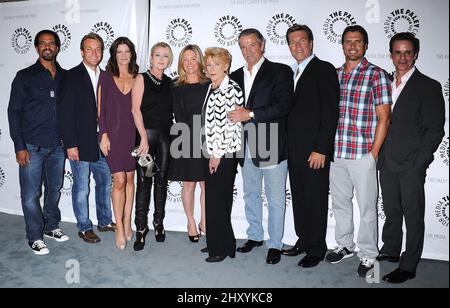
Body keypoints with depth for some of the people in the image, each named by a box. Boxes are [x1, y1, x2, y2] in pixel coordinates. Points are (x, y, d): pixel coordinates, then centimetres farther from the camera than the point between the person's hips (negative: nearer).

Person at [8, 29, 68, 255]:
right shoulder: (25, 76, -2)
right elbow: (14, 112, -3)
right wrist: (19, 146, -9)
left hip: (58, 145, 3)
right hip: (32, 146, -3)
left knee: (55, 189, 15)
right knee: (31, 194, 2)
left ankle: (51, 226, 33)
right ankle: (35, 237, 17)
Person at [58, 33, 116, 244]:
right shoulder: (72, 77, -8)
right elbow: (65, 113, -11)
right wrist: (70, 144, -15)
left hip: (101, 142, 6)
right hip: (80, 143, -6)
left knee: (105, 183, 15)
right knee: (81, 188, 5)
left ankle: (105, 222, 31)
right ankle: (84, 228, 21)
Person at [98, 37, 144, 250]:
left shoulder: (138, 79, 8)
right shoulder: (106, 77, 4)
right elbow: (101, 109, 1)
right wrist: (103, 134, -7)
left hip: (132, 134, 2)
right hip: (113, 134, -2)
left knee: (130, 179, 8)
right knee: (119, 180, -7)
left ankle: (127, 223, 21)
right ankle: (119, 228, 4)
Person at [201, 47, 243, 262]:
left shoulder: (231, 90, -12)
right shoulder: (212, 89, 14)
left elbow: (232, 125, -17)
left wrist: (218, 154, -16)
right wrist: (211, 153, 14)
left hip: (224, 154, -8)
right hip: (212, 153, 9)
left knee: (217, 201, -3)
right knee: (214, 200, 14)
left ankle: (221, 249, 11)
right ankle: (217, 244, 28)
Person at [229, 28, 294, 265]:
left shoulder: (280, 72, -3)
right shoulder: (236, 76, 13)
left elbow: (284, 105, -15)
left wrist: (250, 114, -18)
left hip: (272, 147, -5)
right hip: (247, 148, 6)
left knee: (276, 199, 4)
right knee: (250, 195, 17)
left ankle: (275, 244, 18)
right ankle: (255, 236, 34)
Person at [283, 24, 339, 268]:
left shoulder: (324, 70, -7)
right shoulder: (291, 72, 16)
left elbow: (330, 113, -13)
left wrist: (321, 149, -18)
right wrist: (287, 145, 10)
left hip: (314, 150, -7)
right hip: (294, 149, 7)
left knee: (315, 200, 2)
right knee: (299, 198, 15)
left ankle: (316, 248, 16)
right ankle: (303, 240, 30)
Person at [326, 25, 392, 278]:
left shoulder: (377, 75, -4)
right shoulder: (334, 75, 10)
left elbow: (384, 118, -6)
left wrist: (373, 154, -9)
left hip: (363, 155, -5)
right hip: (336, 153, 5)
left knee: (367, 207, 5)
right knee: (340, 202, 16)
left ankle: (368, 256, 22)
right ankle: (345, 245, 34)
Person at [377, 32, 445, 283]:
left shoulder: (429, 87, -5)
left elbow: (435, 129, -7)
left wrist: (419, 161, -13)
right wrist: (380, 154, 5)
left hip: (411, 164, -5)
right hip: (387, 161, 5)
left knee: (413, 215, 3)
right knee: (391, 211, 17)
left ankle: (408, 266, 13)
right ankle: (390, 251, 34)